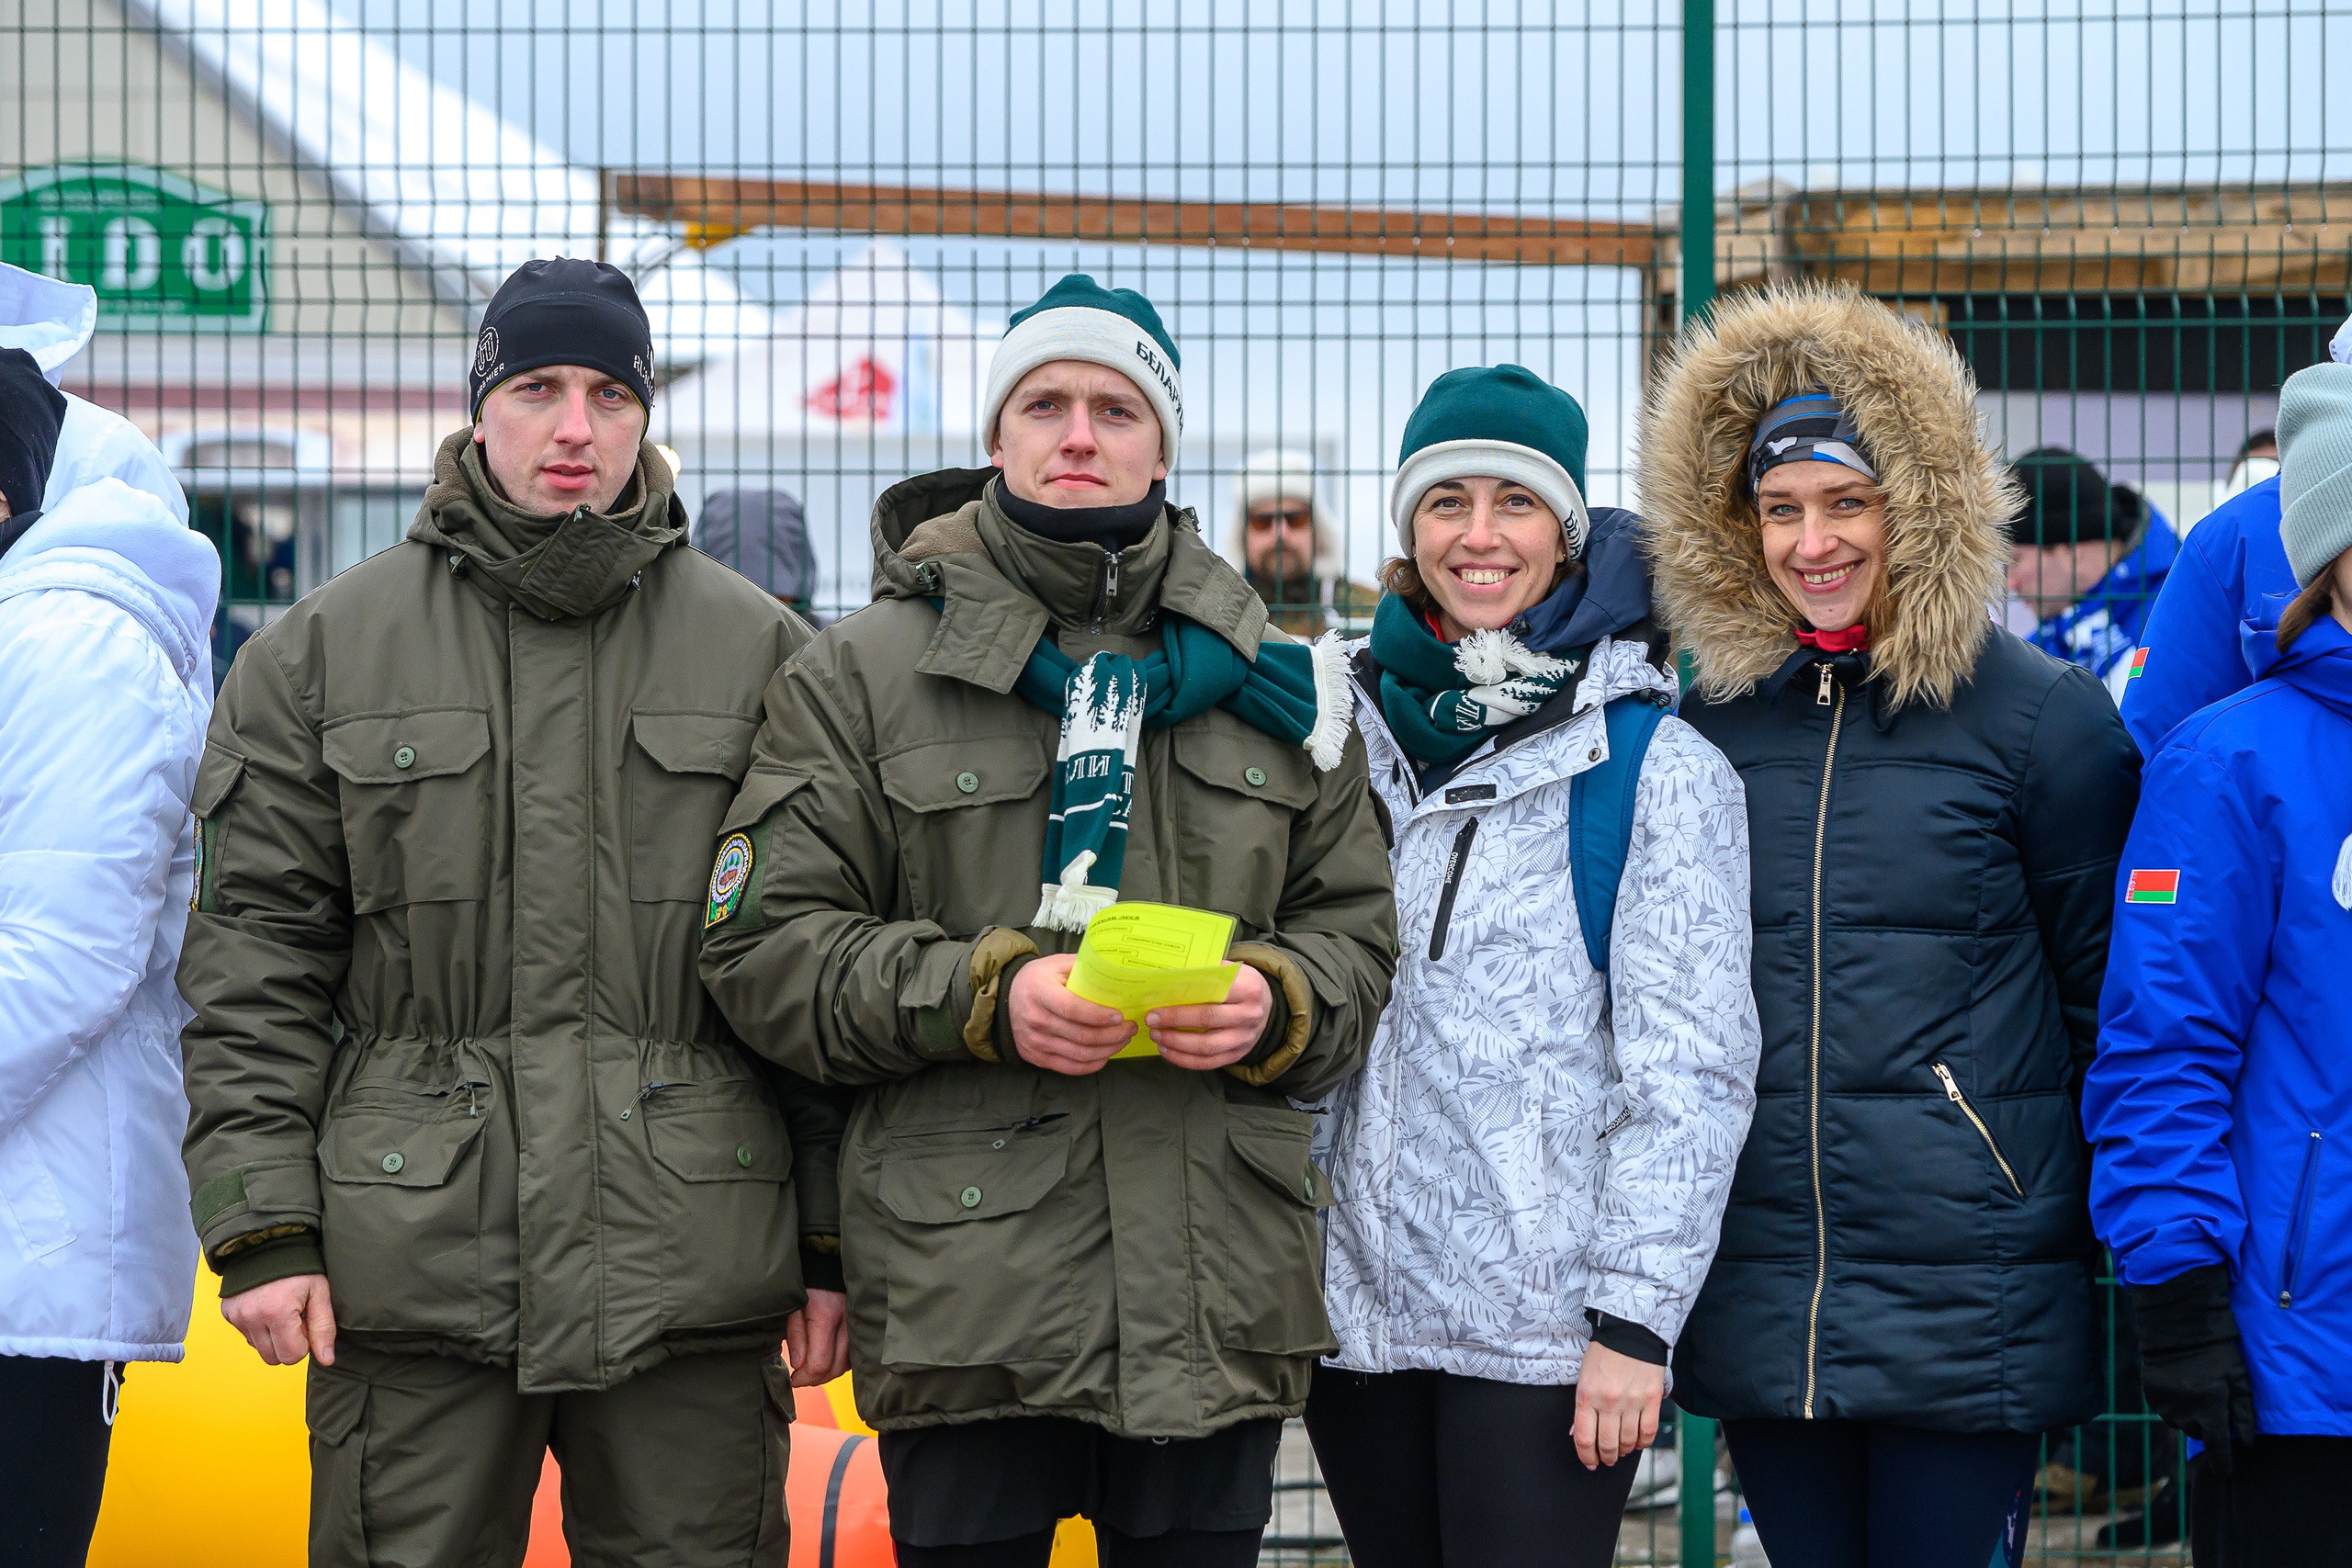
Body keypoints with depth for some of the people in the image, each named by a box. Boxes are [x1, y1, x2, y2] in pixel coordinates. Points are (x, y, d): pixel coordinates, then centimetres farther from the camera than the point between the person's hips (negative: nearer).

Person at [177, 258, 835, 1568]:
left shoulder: (761, 650, 8)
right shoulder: (320, 653, 8)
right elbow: (256, 957, 5)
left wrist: (837, 1245, 3)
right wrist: (262, 1225, -3)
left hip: (694, 1262, 0)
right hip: (413, 1259, 0)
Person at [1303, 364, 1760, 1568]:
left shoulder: (1656, 765, -4)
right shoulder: (1354, 738, 10)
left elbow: (1689, 1069, -9)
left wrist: (1633, 1319, -13)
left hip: (1546, 1323, -5)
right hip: (1358, 1304, 5)